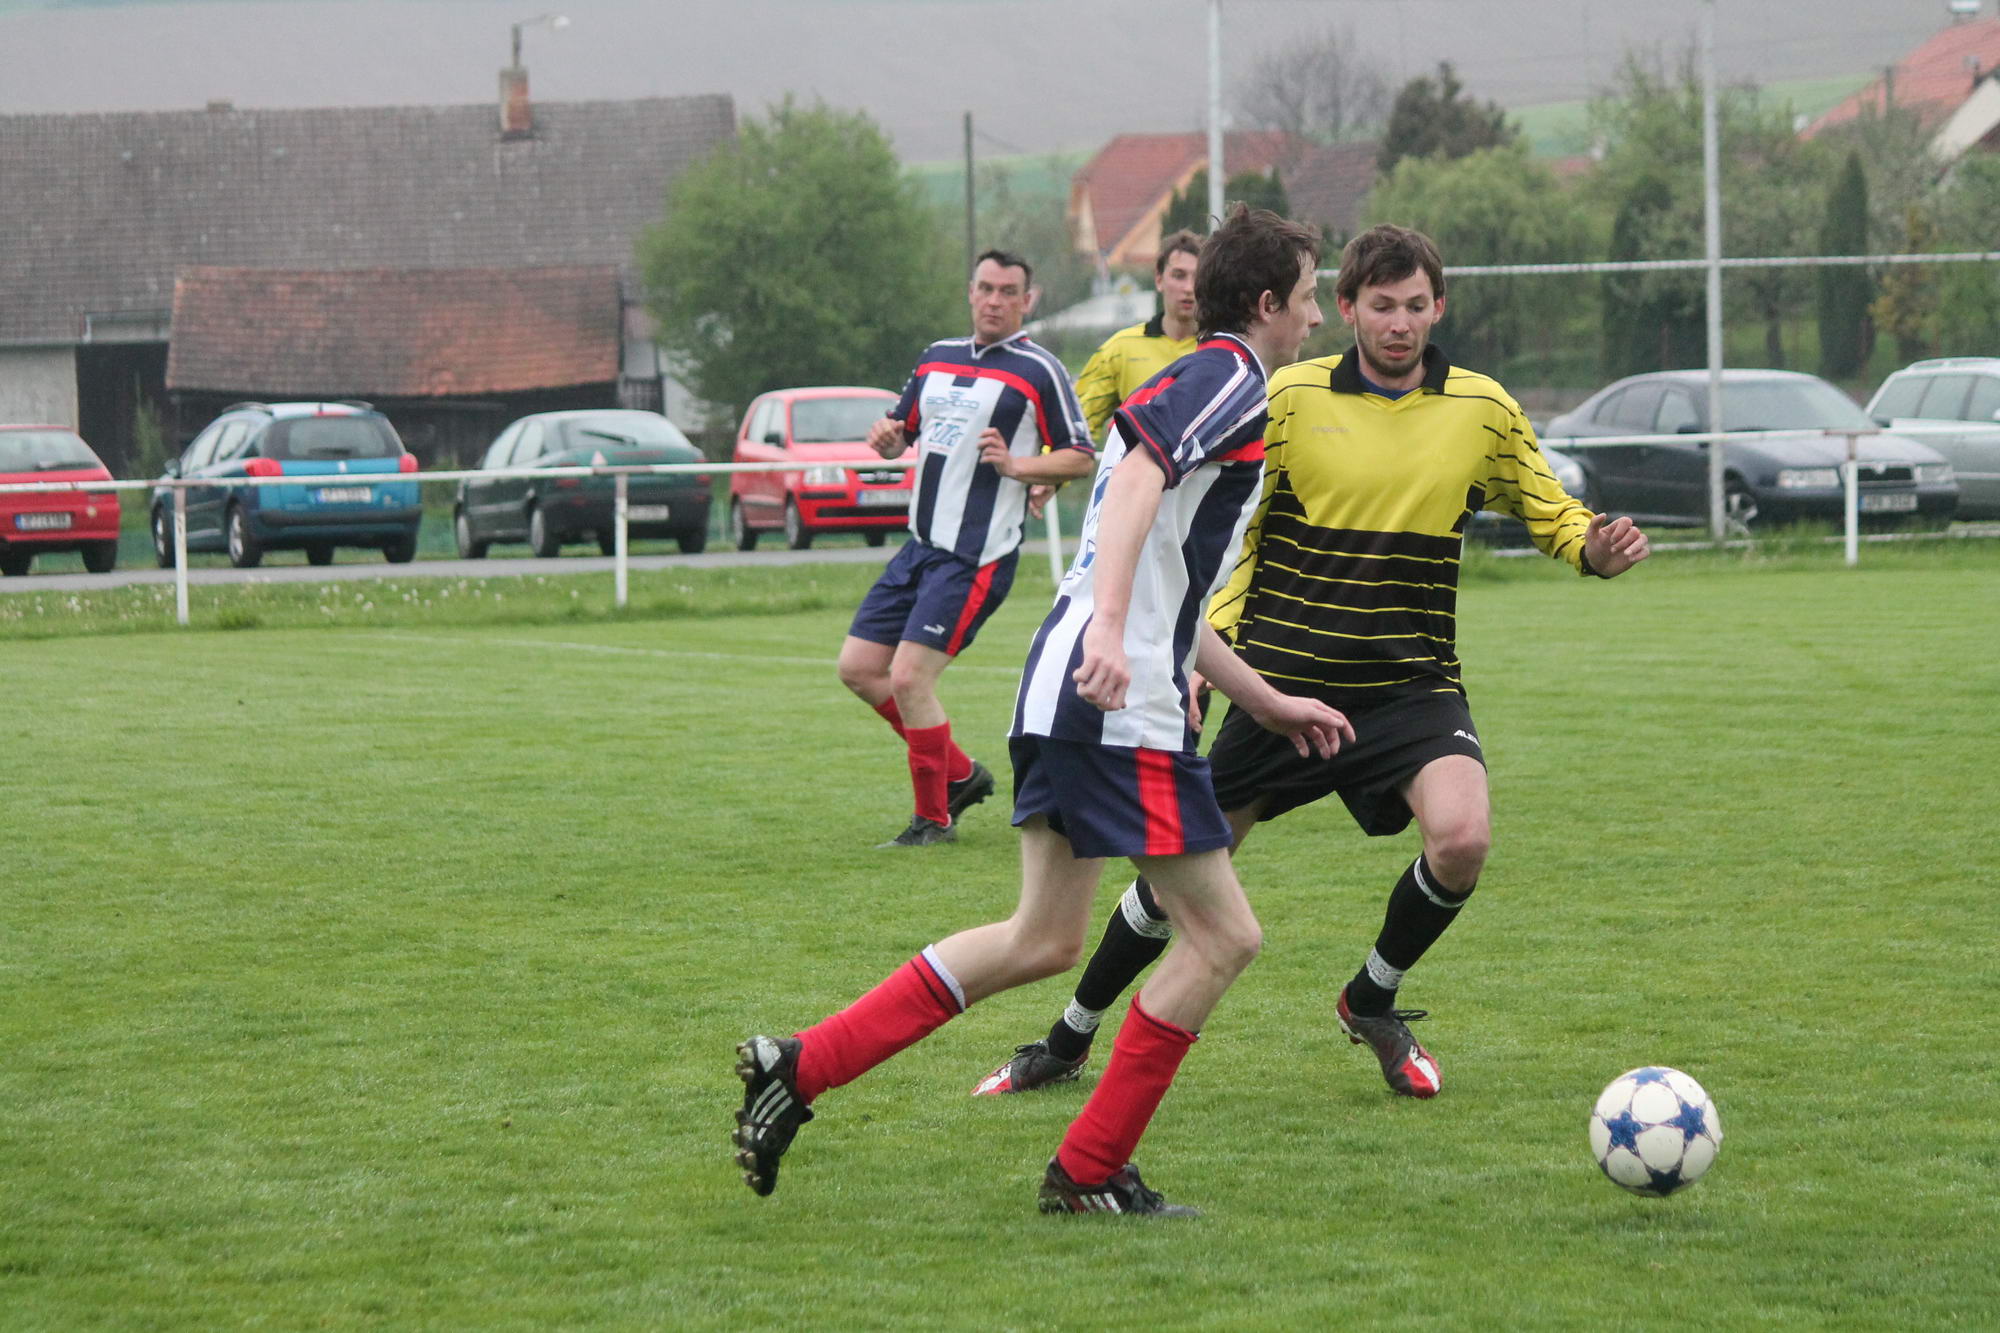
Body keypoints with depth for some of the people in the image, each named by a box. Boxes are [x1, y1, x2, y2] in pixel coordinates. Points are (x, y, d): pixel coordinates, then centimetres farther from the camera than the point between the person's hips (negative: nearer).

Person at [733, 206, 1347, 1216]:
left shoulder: (1202, 383, 26)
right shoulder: (1228, 378, -6)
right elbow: (1136, 479, -25)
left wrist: (1269, 705, 32)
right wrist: (1109, 628, -37)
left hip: (1064, 688, 10)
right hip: (1120, 706, -10)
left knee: (1044, 940, 13)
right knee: (1223, 934, -3)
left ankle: (802, 1066, 9)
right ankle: (1089, 1173, 4)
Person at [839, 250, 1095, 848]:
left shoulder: (1038, 371, -6)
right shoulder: (938, 357, 14)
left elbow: (1083, 458, -5)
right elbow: (902, 432, 23)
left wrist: (1016, 464, -20)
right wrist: (887, 438, -1)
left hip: (977, 557, -8)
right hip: (920, 546, 8)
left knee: (909, 677, -14)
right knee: (858, 667, 7)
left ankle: (933, 818, 2)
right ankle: (960, 774, 21)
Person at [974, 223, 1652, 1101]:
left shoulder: (1481, 409, 1)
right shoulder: (1292, 397, -3)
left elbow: (1550, 514, 11)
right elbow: (1230, 533, 3)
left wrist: (1597, 550, -12)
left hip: (1410, 683, 1)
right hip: (1285, 680, 0)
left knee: (1462, 837, -26)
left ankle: (1373, 1003, 3)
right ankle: (1067, 1045, 24)